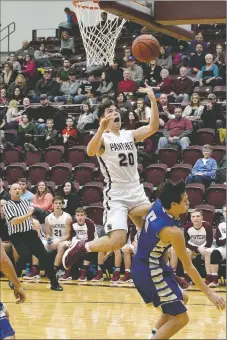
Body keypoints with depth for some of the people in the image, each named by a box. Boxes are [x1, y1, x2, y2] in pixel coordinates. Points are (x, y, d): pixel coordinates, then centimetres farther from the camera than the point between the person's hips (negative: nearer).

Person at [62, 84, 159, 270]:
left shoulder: (130, 135, 12)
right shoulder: (103, 138, -4)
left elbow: (153, 127, -4)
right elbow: (90, 152, -27)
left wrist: (153, 99, -14)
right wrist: (102, 128, -43)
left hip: (137, 193, 6)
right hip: (116, 196, -6)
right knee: (117, 241, -20)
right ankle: (81, 247, 2)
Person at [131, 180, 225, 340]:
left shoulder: (157, 205, -7)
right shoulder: (173, 232, -28)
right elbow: (189, 267, -21)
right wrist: (209, 293, -14)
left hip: (141, 265, 9)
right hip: (152, 272, -9)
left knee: (182, 298, 27)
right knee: (181, 318, -6)